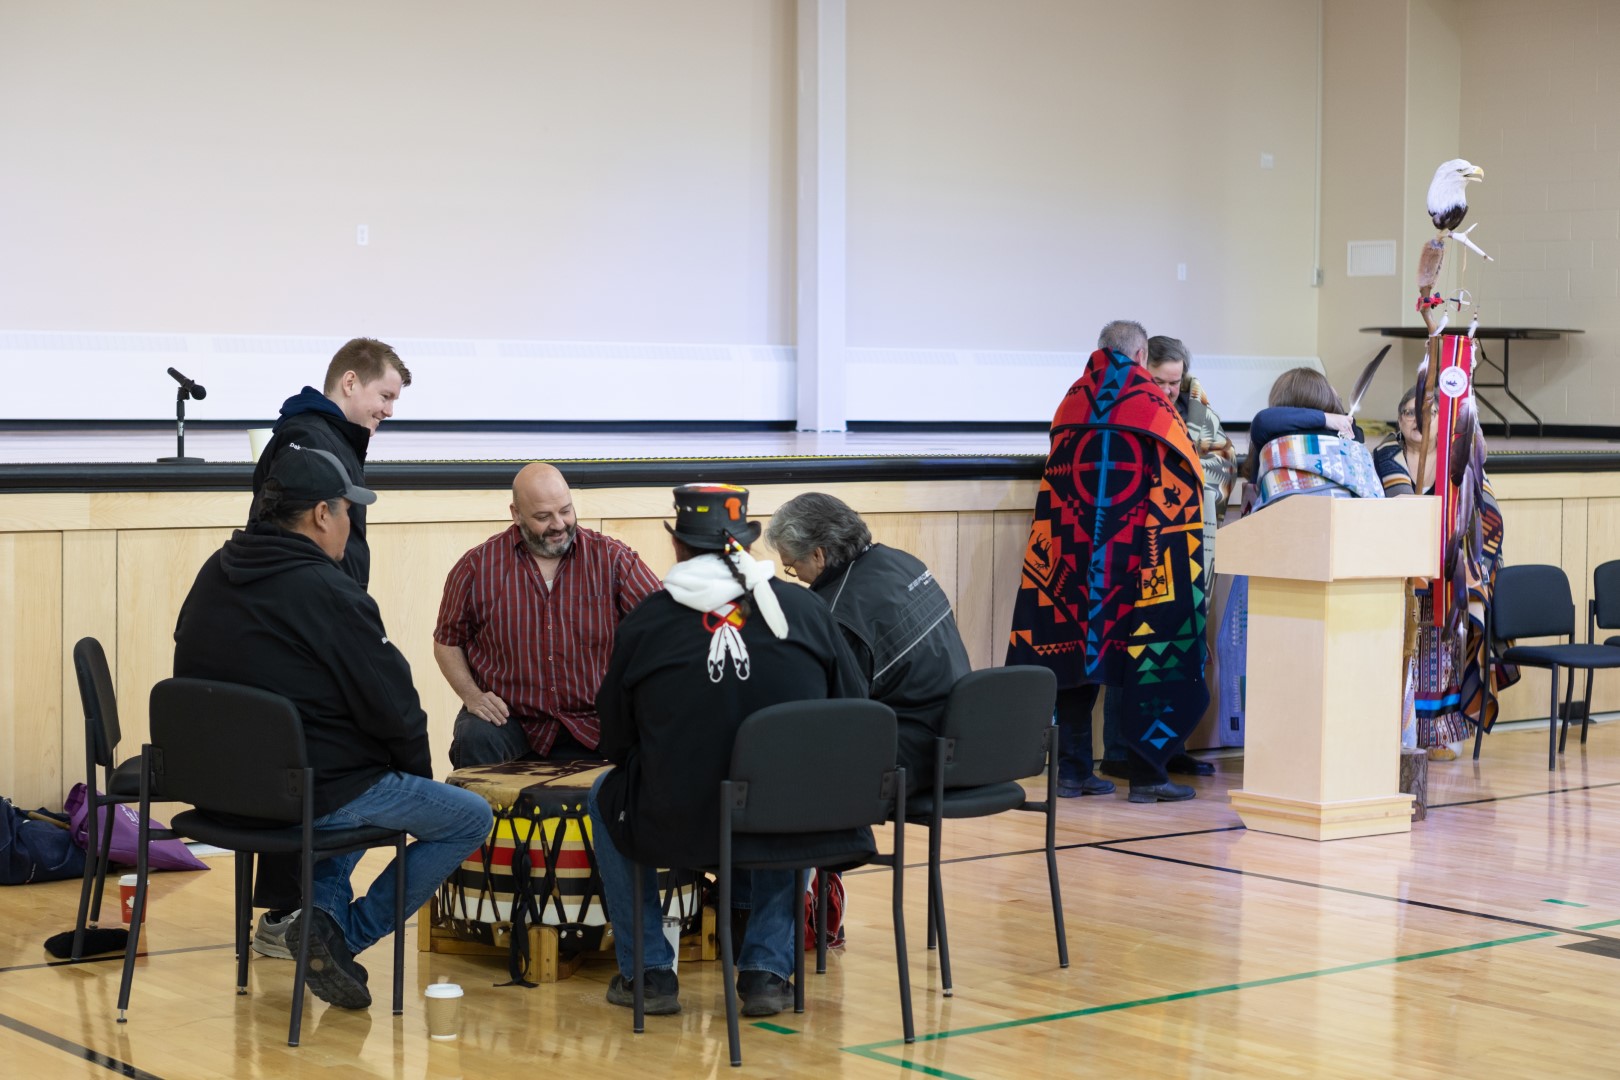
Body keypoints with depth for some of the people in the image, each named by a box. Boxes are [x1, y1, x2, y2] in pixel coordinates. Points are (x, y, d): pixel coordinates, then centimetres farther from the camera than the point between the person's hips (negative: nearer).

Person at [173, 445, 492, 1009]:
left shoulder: (214, 576, 4)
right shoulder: (327, 594, -19)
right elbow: (394, 709, -17)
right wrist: (416, 773, 4)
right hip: (311, 795, -8)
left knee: (358, 778, 35)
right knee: (469, 818, 7)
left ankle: (325, 907, 18)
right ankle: (344, 936, 2)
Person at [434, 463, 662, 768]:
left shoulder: (612, 559, 1)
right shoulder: (478, 568, 3)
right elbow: (447, 641, 13)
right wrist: (472, 696, -4)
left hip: (590, 725, 1)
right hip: (506, 717, -1)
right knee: (475, 741, -32)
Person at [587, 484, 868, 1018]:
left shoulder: (644, 622, -2)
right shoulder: (806, 609, 0)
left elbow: (616, 746, 8)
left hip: (680, 825, -1)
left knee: (606, 794, 30)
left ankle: (647, 972, 29)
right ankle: (766, 970, 27)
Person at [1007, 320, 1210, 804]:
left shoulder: (1073, 399, 8)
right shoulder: (1152, 401, -1)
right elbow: (1188, 472, 1)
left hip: (1071, 544, 4)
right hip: (1138, 550, -4)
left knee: (1077, 647, 9)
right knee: (1148, 651, 2)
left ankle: (1073, 769, 10)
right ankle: (1146, 773, 0)